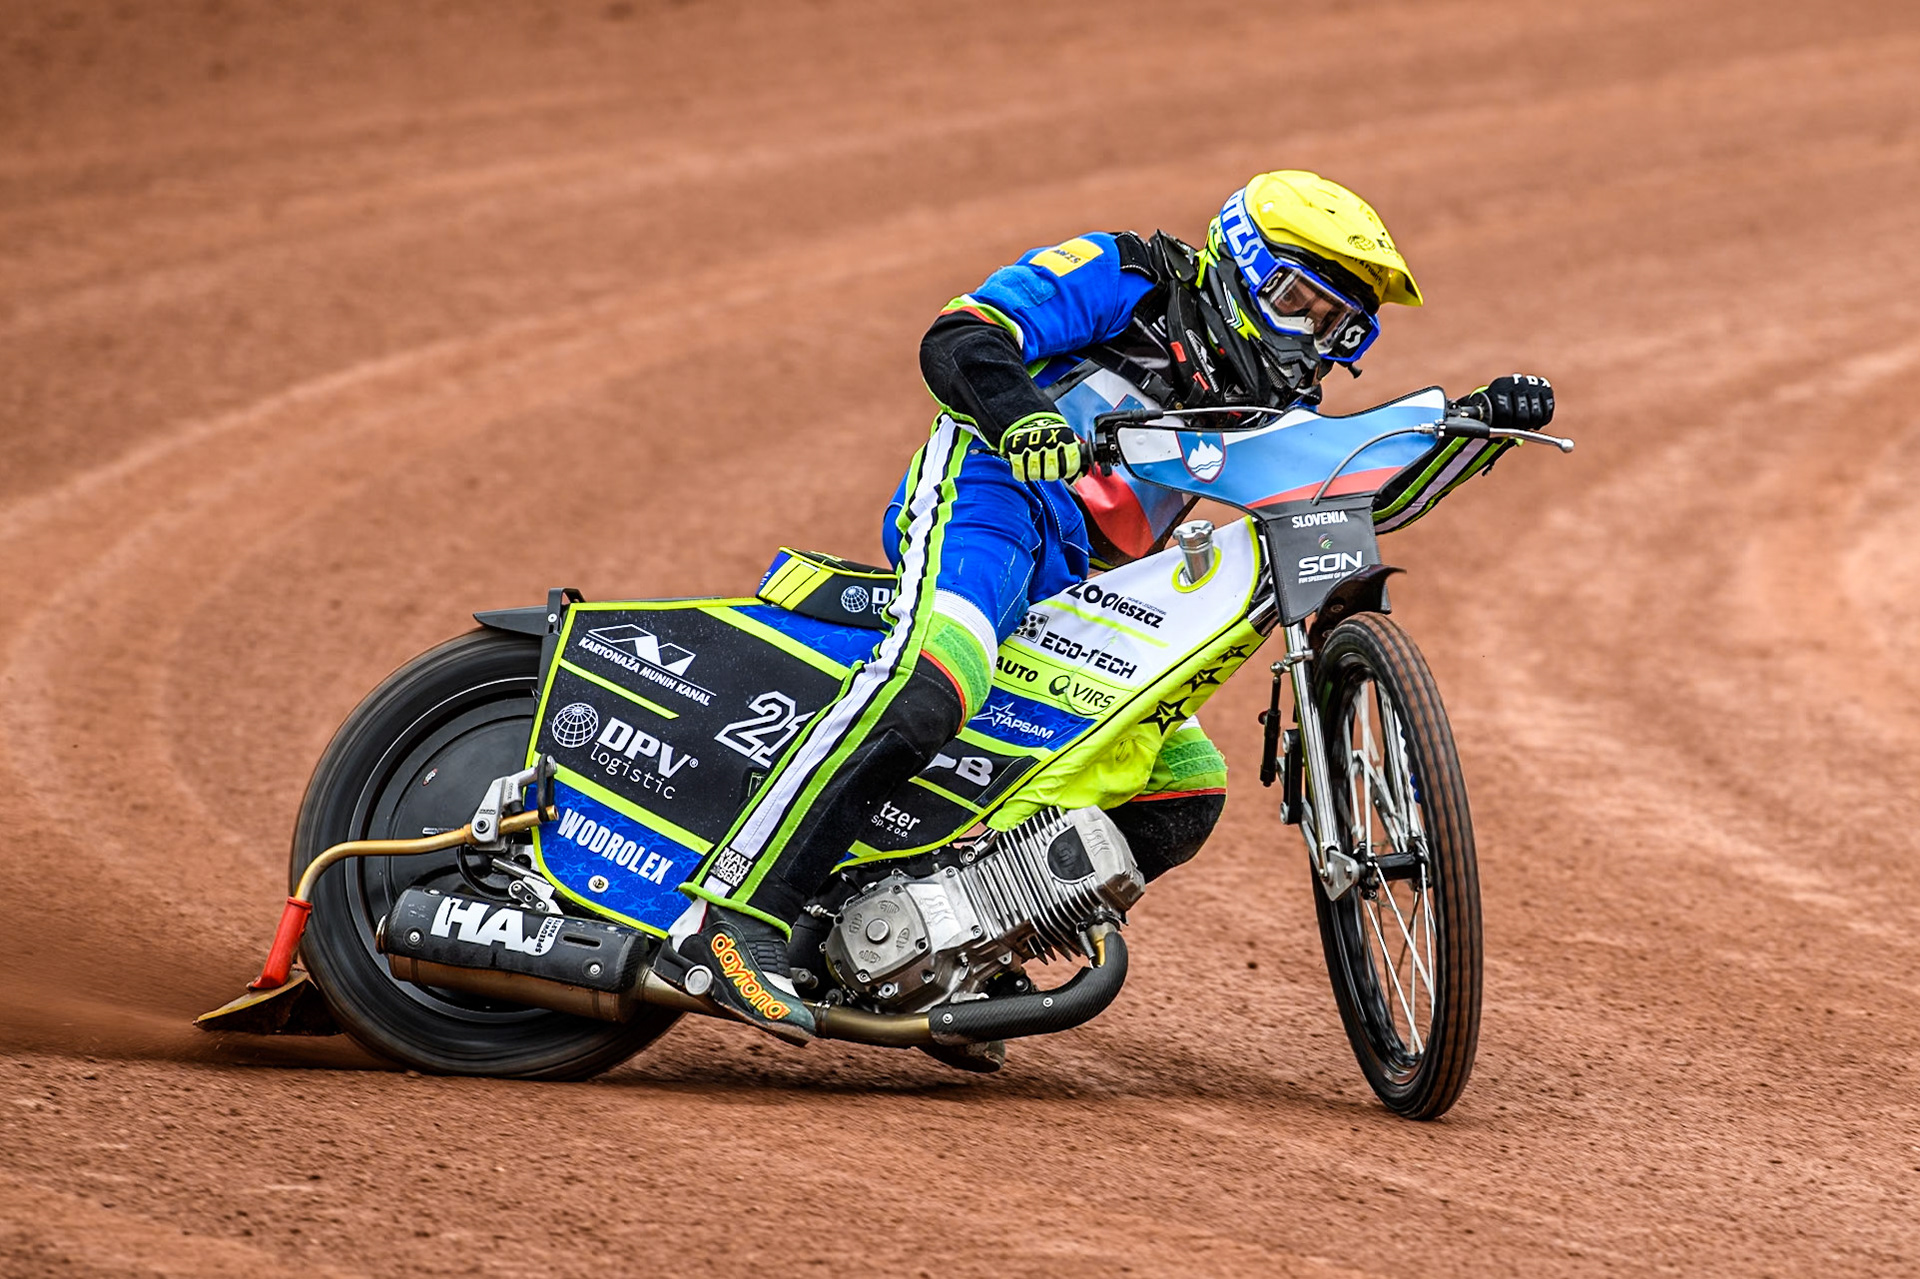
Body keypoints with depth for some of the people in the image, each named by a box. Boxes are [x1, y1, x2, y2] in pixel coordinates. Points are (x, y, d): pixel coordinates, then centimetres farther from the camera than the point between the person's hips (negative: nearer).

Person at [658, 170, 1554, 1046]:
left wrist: (1479, 419, 5)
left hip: (1076, 600, 9)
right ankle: (733, 920, -43)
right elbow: (956, 340, -9)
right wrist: (1017, 413, -30)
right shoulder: (1125, 277, 3)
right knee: (926, 692, -36)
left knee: (1188, 795, 5)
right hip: (991, 495, -9)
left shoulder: (1263, 398, 26)